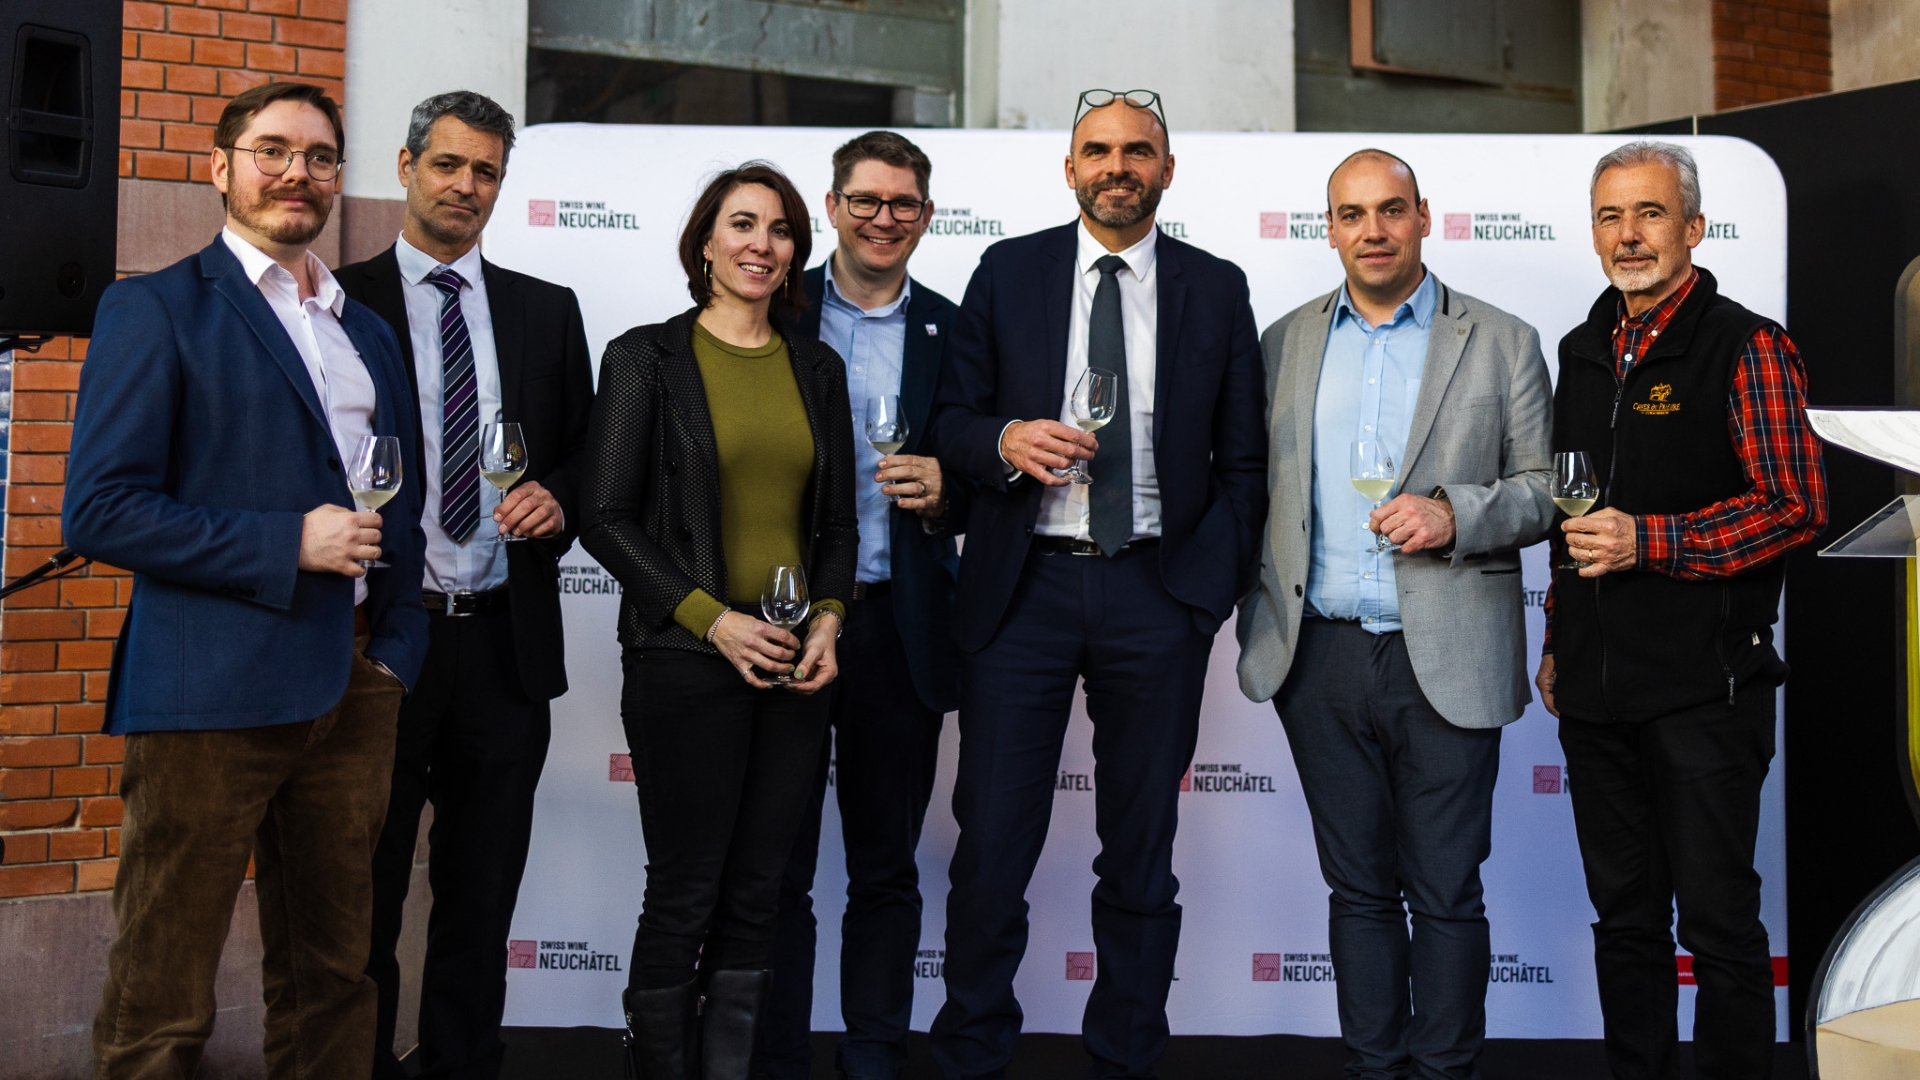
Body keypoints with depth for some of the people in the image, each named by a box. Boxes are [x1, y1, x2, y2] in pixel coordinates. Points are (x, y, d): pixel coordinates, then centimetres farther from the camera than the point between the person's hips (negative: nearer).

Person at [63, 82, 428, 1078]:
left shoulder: (369, 331, 17)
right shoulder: (156, 309, -1)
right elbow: (101, 511, -10)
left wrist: (397, 645, 6)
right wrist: (289, 545, -16)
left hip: (355, 686, 6)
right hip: (212, 688, -5)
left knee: (332, 976, 14)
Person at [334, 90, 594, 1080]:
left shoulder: (549, 311, 10)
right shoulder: (343, 299, 1)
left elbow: (583, 457, 14)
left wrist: (555, 499, -7)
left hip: (505, 637, 3)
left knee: (482, 897, 13)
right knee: (363, 892, 10)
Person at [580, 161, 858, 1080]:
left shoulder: (818, 368, 12)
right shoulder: (647, 357, -1)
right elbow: (605, 517, -5)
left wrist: (829, 619, -2)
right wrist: (713, 618, -13)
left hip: (795, 663, 4)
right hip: (684, 660, -4)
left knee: (756, 900, 9)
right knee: (683, 897, 3)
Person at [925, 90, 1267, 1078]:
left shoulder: (1218, 290, 8)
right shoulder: (1007, 273, 7)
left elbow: (1242, 460, 9)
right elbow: (951, 421, 8)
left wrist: (1213, 585, -1)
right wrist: (1004, 440, -14)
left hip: (1157, 596, 1)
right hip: (1024, 587, 0)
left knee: (1141, 851, 9)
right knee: (992, 843, 2)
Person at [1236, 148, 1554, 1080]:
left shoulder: (1502, 342, 3)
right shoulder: (1286, 342, 11)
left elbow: (1545, 490, 2)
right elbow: (1259, 491, 14)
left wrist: (1454, 514, -16)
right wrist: (1258, 622, 7)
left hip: (1443, 662, -2)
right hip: (1320, 656, 3)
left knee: (1445, 894, 5)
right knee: (1357, 888, 13)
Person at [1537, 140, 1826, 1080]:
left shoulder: (1746, 347, -6)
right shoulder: (1584, 351, 14)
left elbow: (1796, 507, -12)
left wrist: (1648, 540, -19)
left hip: (1704, 685, -6)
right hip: (1595, 686, 6)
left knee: (1717, 918, 1)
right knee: (1623, 915, 14)